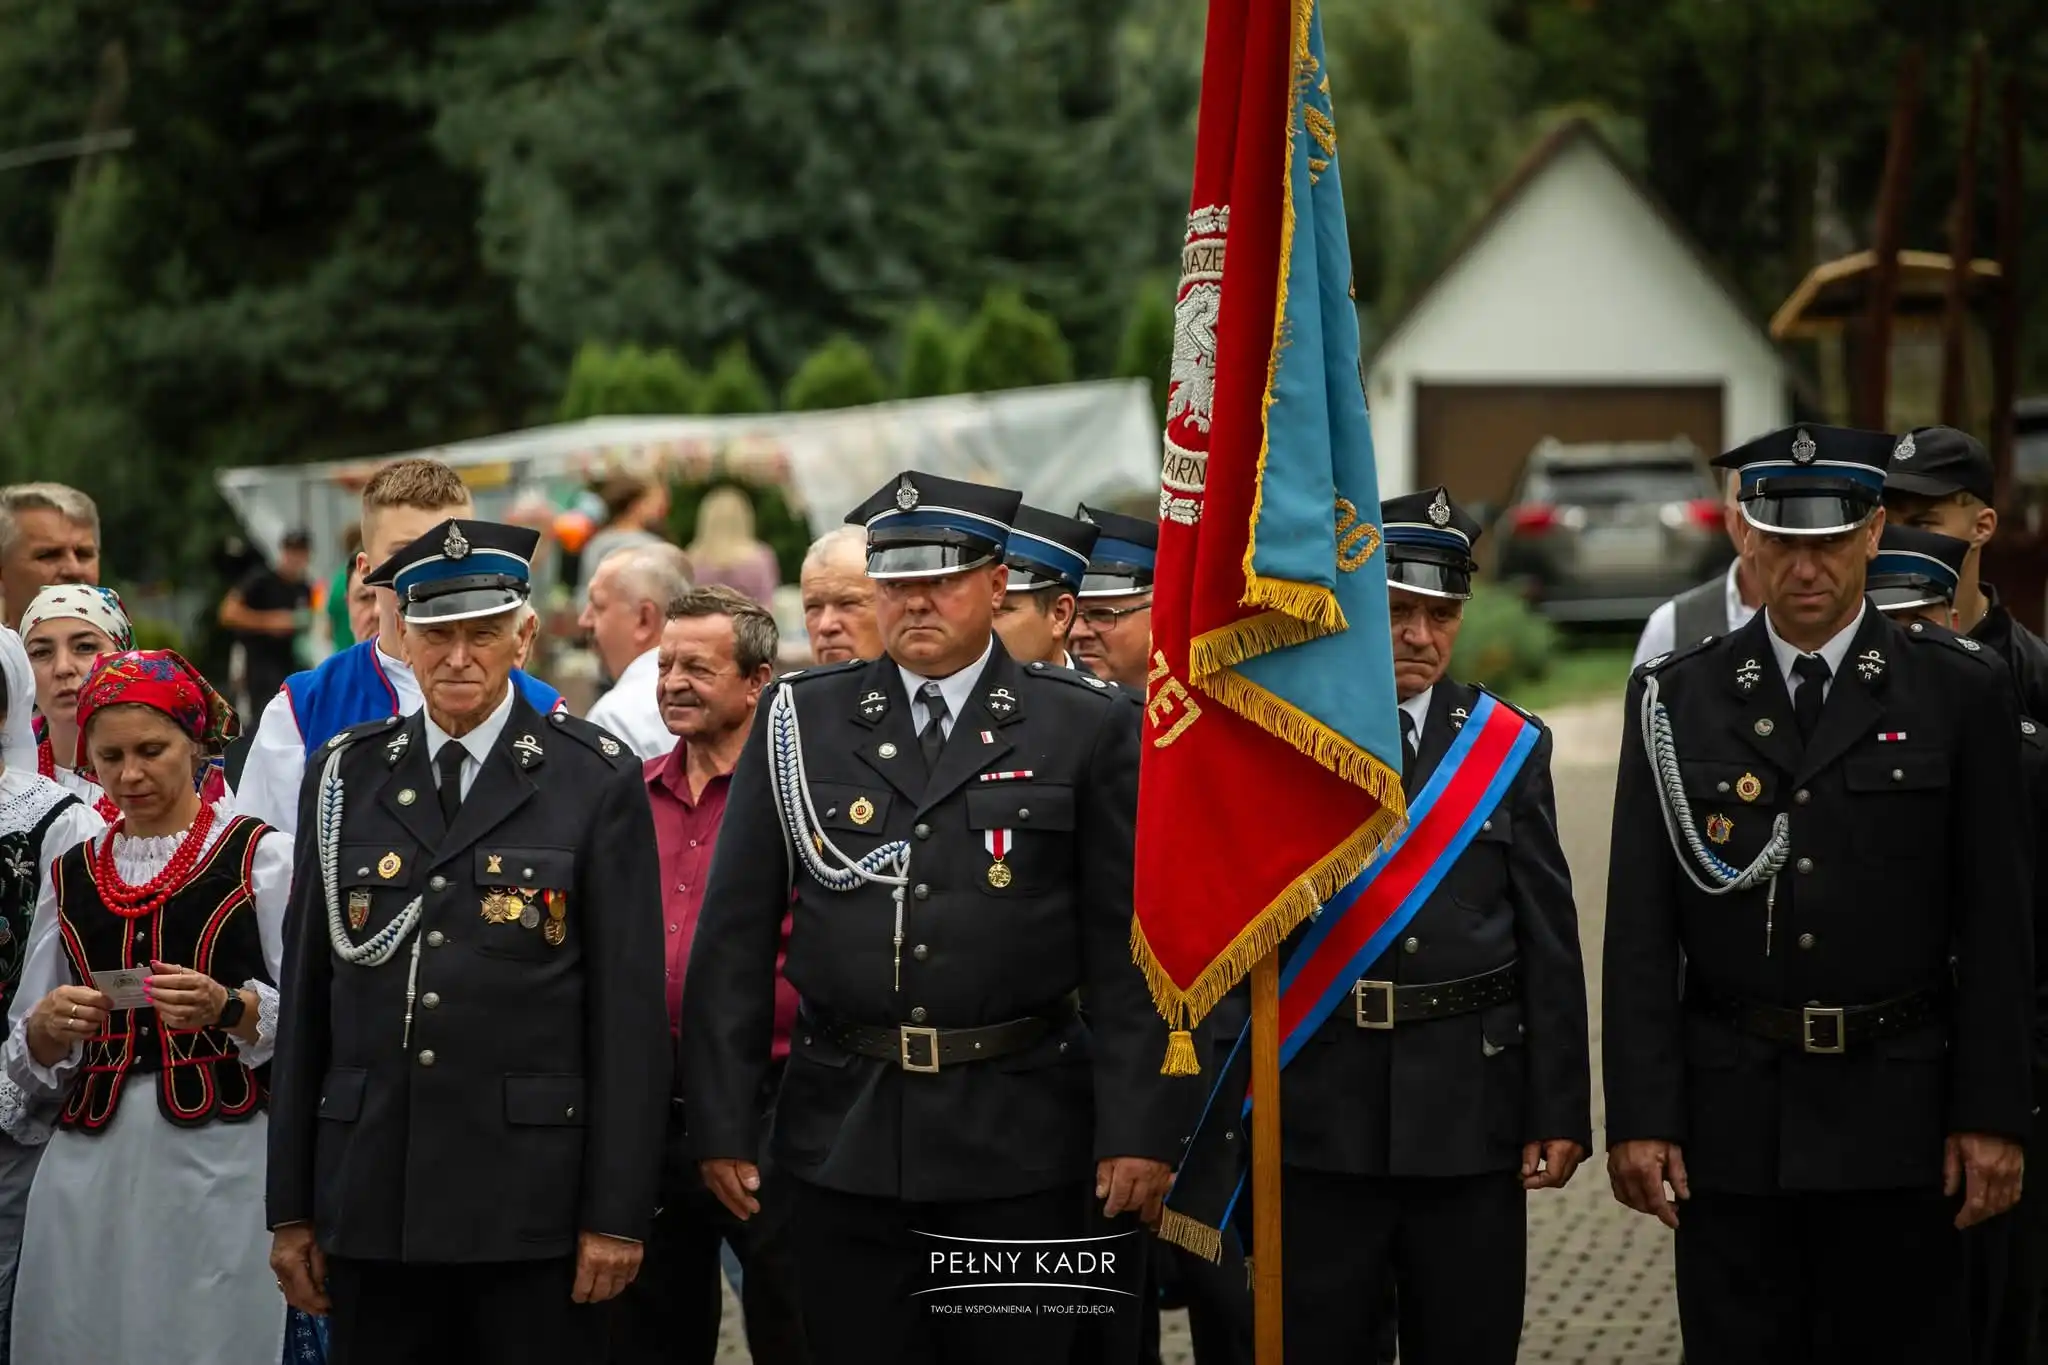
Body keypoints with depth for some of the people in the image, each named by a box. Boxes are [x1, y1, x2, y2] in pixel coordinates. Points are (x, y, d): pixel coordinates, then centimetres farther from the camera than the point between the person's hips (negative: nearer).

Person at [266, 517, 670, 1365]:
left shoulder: (595, 779, 0)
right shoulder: (346, 778, 9)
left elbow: (630, 1005, -3)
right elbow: (306, 993, 10)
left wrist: (617, 1211, -7)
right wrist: (291, 1207, 7)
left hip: (532, 1195, -3)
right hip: (374, 1195, 3)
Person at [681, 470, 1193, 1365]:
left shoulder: (1086, 729, 2)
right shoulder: (800, 721, 7)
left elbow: (1129, 946, -1)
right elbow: (735, 937, 6)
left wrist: (1140, 1127, -8)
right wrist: (723, 1122, 1)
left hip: (1020, 1144, -1)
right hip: (844, 1138, 2)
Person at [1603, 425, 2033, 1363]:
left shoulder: (1961, 692, 2)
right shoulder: (1675, 698, 4)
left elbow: (1995, 922, 1)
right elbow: (1640, 927, 1)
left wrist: (1992, 1114, -4)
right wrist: (1638, 1116, -5)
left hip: (1896, 1118, -1)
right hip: (1731, 1116, 1)